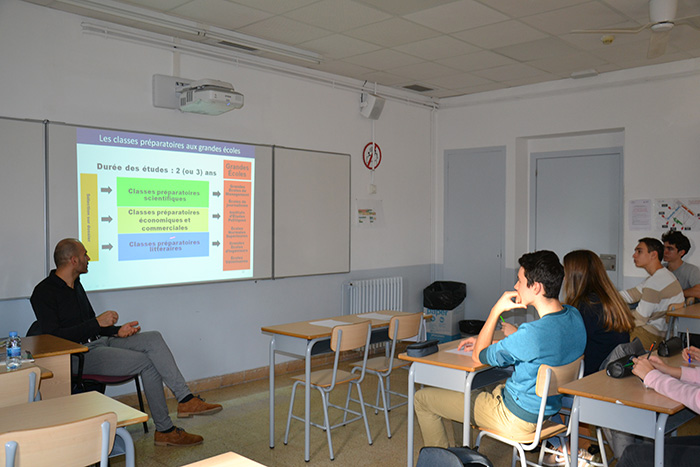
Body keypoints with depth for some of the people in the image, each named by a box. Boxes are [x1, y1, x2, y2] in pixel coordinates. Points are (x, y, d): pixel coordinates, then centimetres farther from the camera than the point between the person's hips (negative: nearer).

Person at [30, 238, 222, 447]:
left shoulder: (75, 285, 17)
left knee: (153, 338, -13)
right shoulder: (44, 293, -11)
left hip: (101, 341, 9)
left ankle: (185, 399, -17)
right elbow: (53, 336, -20)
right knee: (148, 363, -18)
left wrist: (117, 331, 4)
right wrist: (97, 323, -21)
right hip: (80, 354, -8)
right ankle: (164, 430, -6)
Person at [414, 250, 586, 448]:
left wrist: (496, 310, -14)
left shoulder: (532, 332, -34)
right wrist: (483, 342, 10)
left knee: (422, 399, 1)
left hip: (516, 417, -9)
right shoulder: (573, 316, -7)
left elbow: (479, 356, -16)